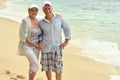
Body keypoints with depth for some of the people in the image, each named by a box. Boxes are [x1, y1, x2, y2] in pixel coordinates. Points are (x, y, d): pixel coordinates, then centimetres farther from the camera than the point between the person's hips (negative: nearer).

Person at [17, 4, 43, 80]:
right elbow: (23, 37, -24)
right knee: (36, 65, -15)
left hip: (35, 47, 8)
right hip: (27, 46, -8)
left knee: (33, 66, 11)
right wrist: (35, 45, -25)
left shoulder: (36, 21, 4)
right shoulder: (25, 21, -22)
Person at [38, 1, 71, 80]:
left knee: (58, 68, -2)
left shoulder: (59, 18, -5)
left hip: (57, 47, -1)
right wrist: (40, 41, -3)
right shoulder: (41, 22, -3)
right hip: (46, 47, 1)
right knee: (47, 67, 9)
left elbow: (67, 29, 6)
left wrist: (66, 41, -1)